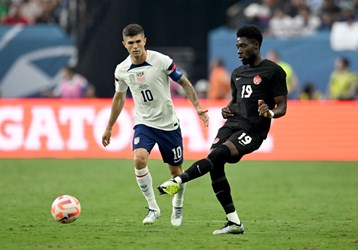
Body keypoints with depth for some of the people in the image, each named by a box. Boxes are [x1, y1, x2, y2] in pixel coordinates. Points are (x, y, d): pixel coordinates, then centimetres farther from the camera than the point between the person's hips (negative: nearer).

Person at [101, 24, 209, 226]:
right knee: (139, 159, -25)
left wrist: (198, 107, -13)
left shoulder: (162, 61, -15)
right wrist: (109, 128, 17)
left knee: (176, 170, 7)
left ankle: (178, 207, 36)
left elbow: (184, 83, -4)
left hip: (169, 124, -1)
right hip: (144, 124, 1)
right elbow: (119, 98, 12)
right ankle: (153, 208, -10)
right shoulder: (122, 70, -5)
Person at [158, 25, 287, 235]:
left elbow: (282, 107, -4)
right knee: (215, 166, -10)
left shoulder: (273, 71, -2)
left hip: (254, 129, -7)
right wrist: (228, 110, 9)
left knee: (217, 155, -28)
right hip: (233, 123, 7)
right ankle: (234, 222, -6)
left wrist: (270, 113, -26)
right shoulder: (237, 74, 20)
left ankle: (178, 181, -35)